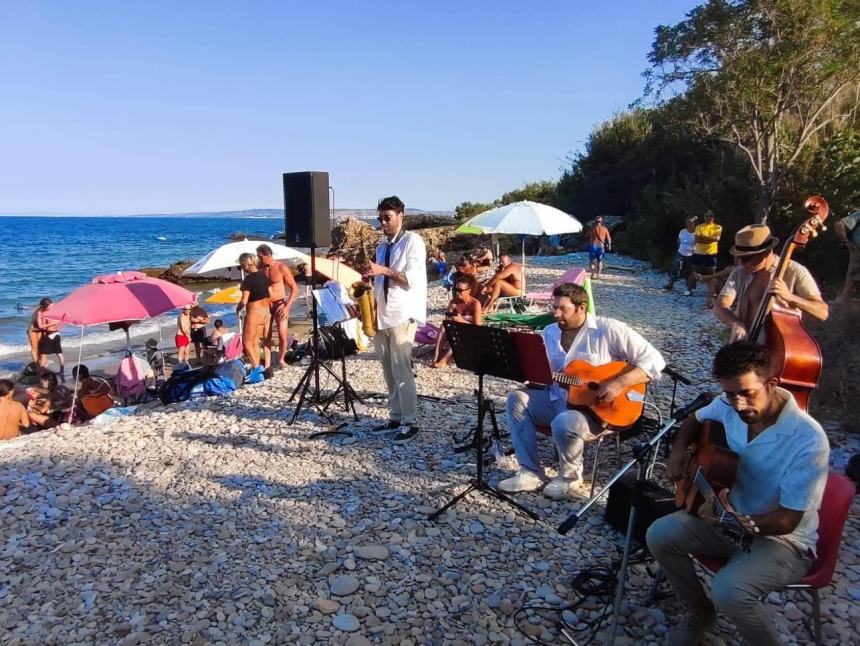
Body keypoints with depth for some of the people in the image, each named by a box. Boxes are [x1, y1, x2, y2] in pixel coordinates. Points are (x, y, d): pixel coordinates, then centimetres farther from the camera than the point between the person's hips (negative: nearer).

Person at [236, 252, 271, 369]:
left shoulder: (248, 279, -16)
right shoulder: (264, 276, 5)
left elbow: (244, 301, -18)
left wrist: (238, 308, 1)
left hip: (254, 313, -8)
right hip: (266, 312, 8)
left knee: (247, 343, 2)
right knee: (255, 342, 15)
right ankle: (266, 366, 15)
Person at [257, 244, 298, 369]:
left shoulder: (281, 267, -12)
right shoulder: (259, 268, -1)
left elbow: (294, 288, -9)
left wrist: (287, 307, -15)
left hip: (279, 304, -3)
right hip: (264, 305, 3)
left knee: (283, 335, -12)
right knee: (266, 336, 1)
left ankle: (281, 359, 12)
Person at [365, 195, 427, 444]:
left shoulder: (413, 241, -4)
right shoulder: (382, 246, 18)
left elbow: (413, 279, -15)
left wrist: (385, 270, -26)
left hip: (402, 315, -7)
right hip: (381, 315, 7)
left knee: (401, 369, -9)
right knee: (388, 370, 10)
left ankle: (410, 422, 0)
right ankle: (395, 416, 19)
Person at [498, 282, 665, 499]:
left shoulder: (608, 329, -13)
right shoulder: (548, 333, 6)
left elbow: (654, 360, -15)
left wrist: (618, 384, -25)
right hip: (557, 400, 6)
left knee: (564, 423, -35)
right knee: (517, 399, -14)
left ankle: (569, 475, -1)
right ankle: (531, 473, -10)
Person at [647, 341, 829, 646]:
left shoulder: (808, 440, -29)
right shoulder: (728, 406, -11)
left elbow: (787, 520, -25)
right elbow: (695, 420, 14)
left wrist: (738, 522, -43)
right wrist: (678, 450, -4)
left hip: (783, 540, -6)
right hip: (729, 515, 6)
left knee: (729, 590, -30)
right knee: (659, 535, -10)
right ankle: (700, 612, 15)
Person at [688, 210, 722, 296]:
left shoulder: (718, 227, 2)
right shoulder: (699, 227, 2)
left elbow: (717, 238, -14)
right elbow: (697, 239, -11)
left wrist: (703, 237, -15)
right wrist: (710, 239, -17)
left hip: (711, 253, 0)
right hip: (699, 253, 0)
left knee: (711, 272, 5)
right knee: (694, 272, 2)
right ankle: (689, 290, 7)